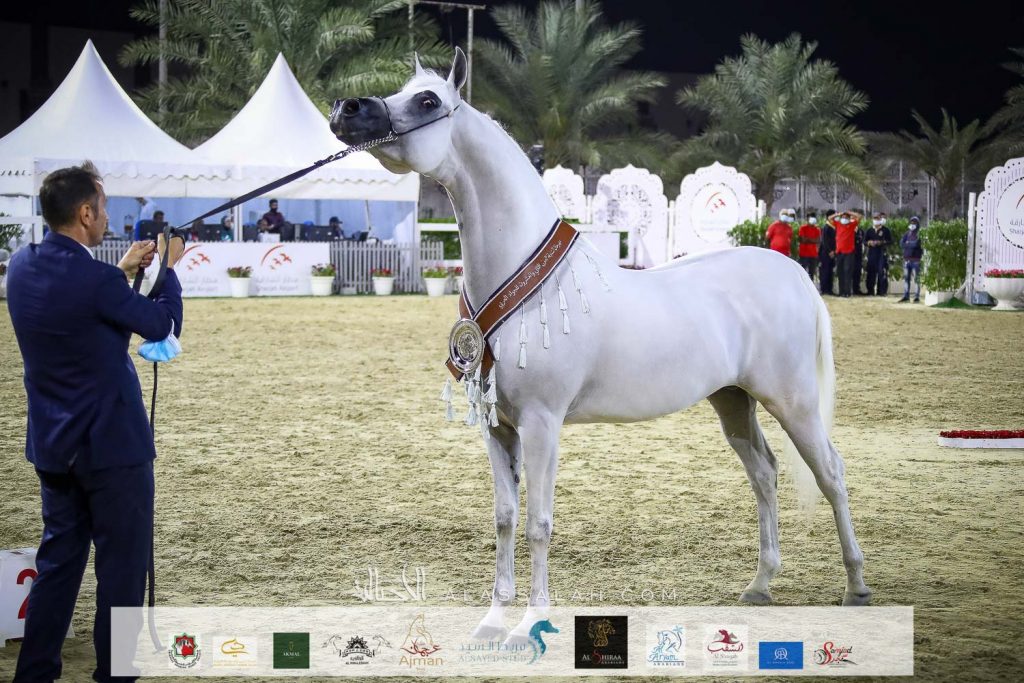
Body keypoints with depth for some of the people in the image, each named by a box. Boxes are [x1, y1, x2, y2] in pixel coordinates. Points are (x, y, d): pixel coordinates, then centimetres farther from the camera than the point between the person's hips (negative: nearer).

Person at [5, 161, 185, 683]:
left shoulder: (22, 266, 0)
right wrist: (168, 268, 8)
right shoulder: (95, 280, -23)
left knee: (57, 559, 16)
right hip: (112, 445, -7)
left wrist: (124, 269, 15)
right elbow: (164, 326, -7)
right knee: (122, 566, 4)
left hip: (51, 446, 7)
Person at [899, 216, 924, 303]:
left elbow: (916, 244, -17)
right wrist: (912, 244, -10)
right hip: (906, 259, 6)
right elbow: (901, 244, 3)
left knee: (917, 279, -4)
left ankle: (917, 297, -2)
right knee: (907, 278, 8)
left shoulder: (920, 234, -4)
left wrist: (907, 244, -3)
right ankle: (906, 296, 13)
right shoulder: (907, 233, 13)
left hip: (916, 260, -5)